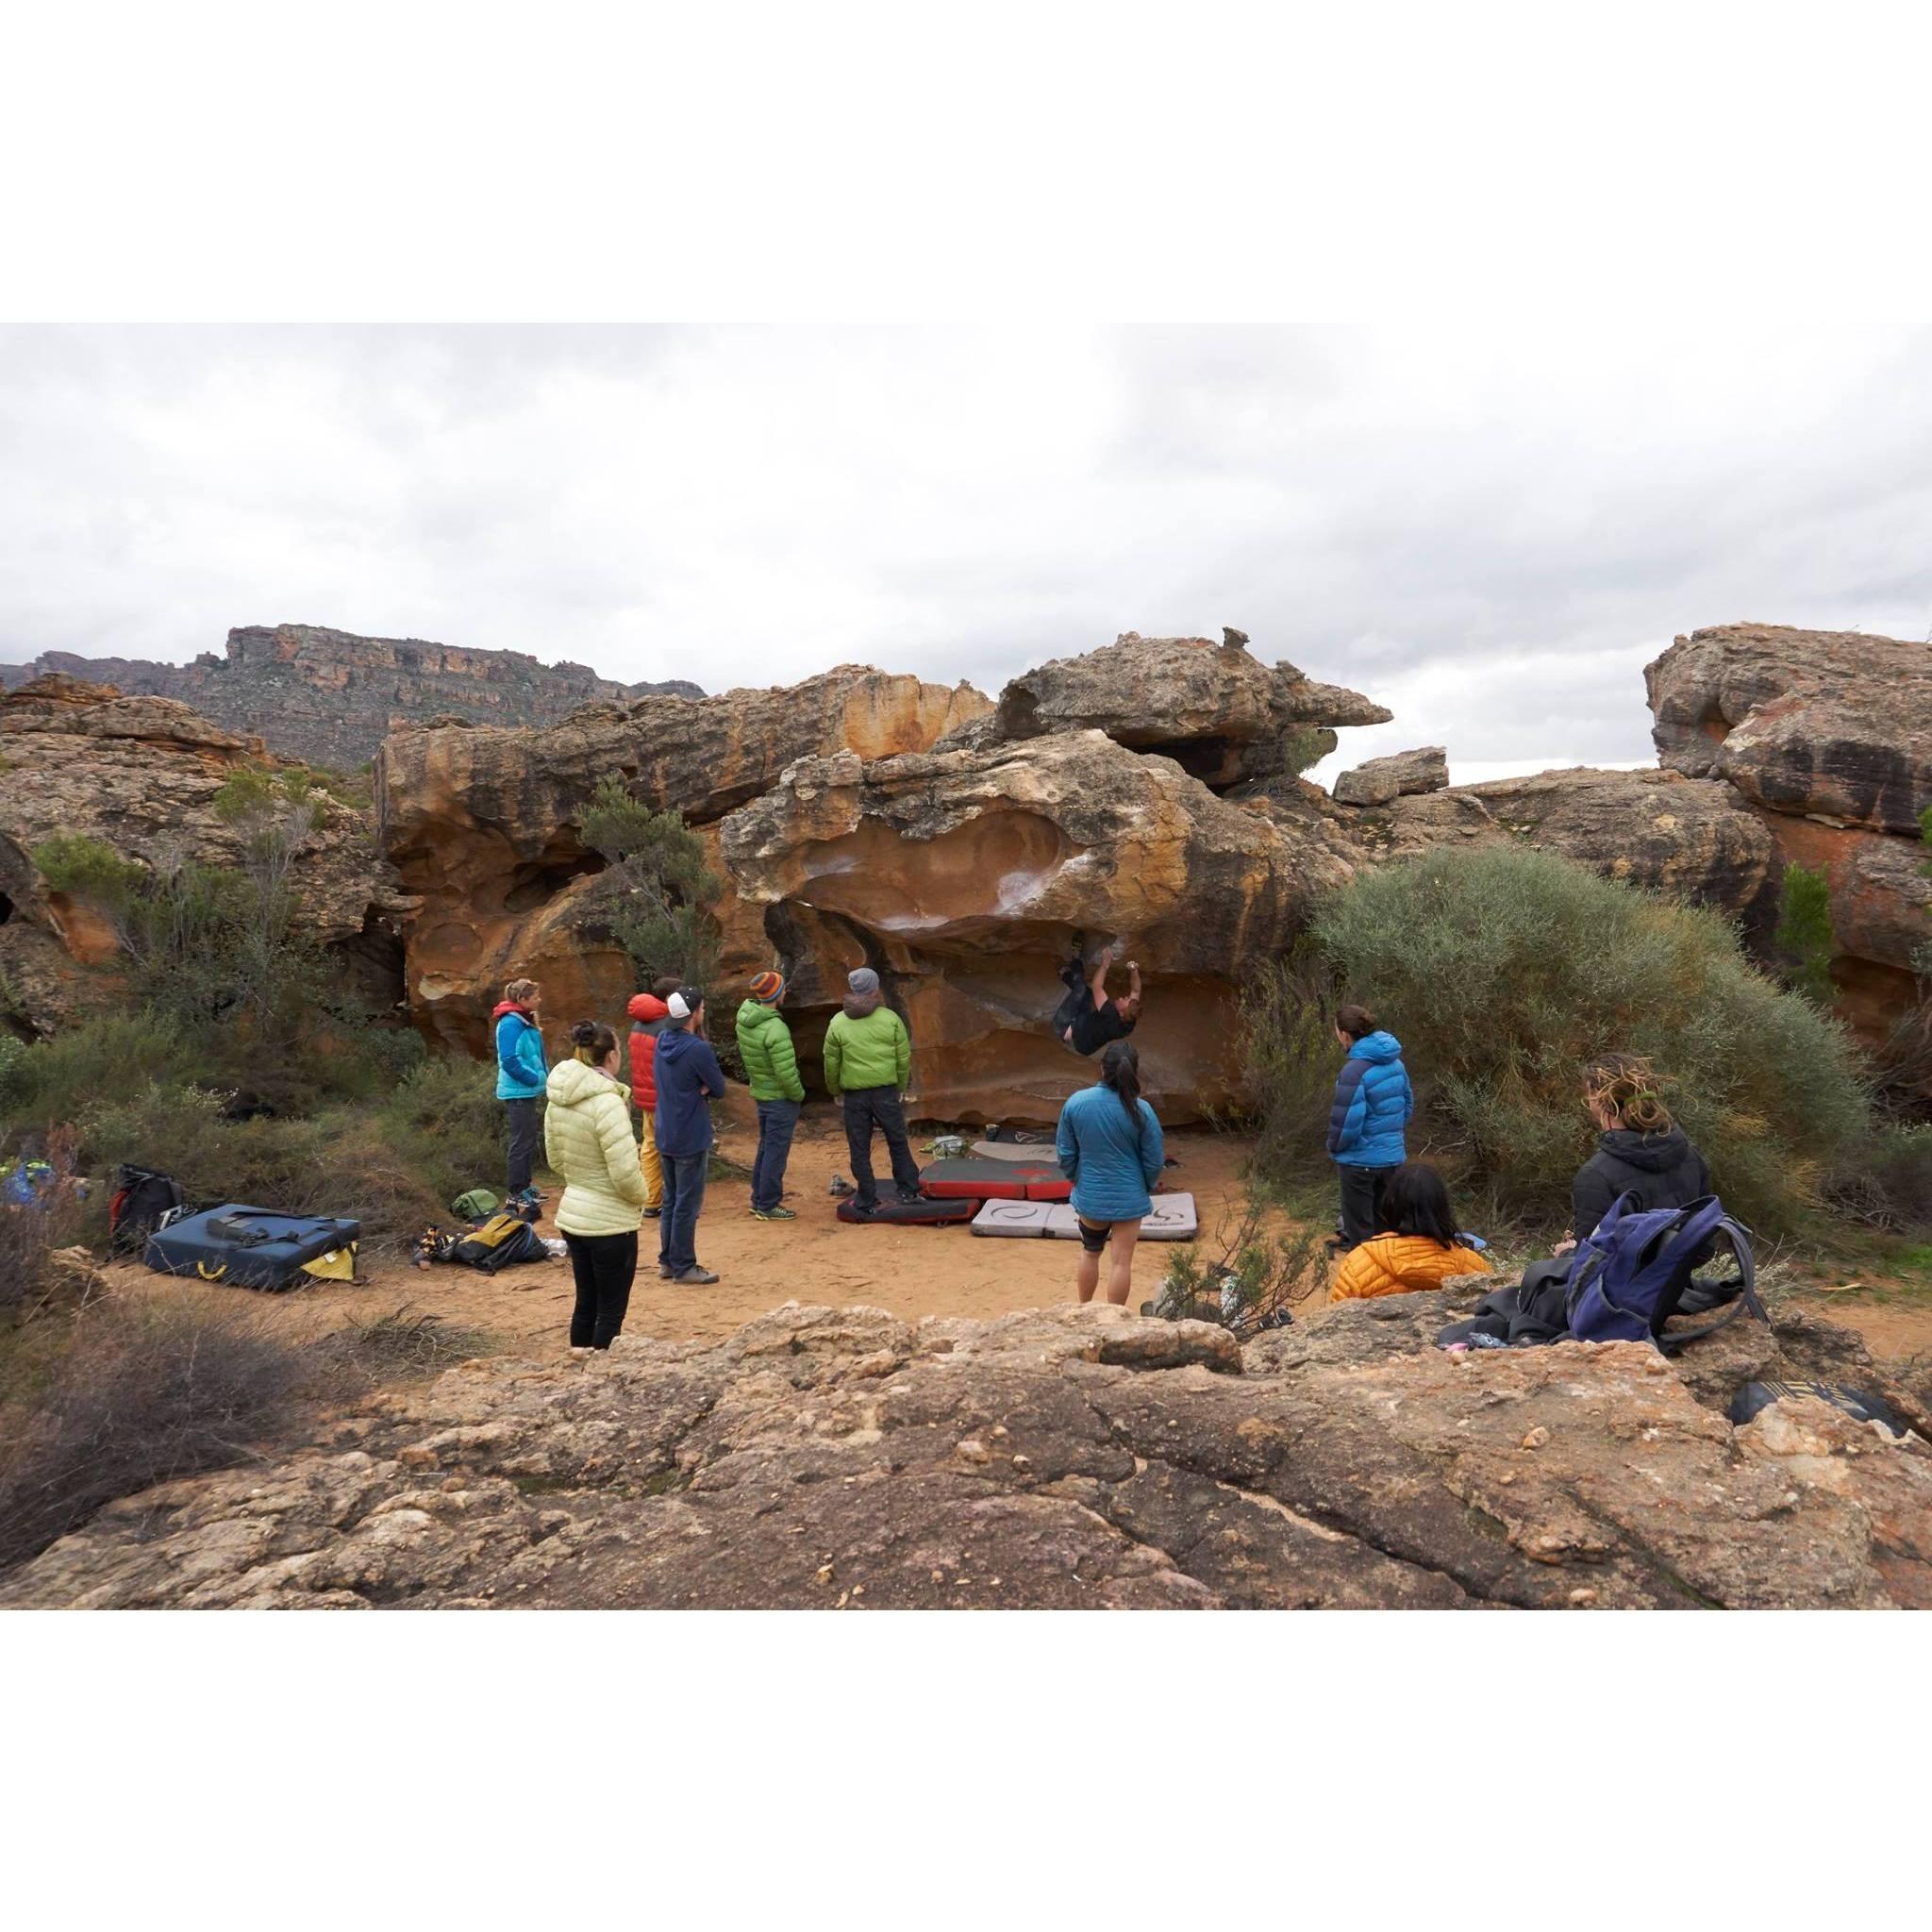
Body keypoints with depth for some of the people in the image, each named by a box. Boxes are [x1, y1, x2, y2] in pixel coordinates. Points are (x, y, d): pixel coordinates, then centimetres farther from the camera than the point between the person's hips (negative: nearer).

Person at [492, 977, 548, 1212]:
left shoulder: (525, 1022, 11)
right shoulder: (511, 1024, -18)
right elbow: (510, 1061, -23)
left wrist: (545, 1077, 5)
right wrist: (537, 1079, -17)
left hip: (528, 1091, 10)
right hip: (518, 1092, -10)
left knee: (529, 1140, 17)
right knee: (522, 1142, -3)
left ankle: (524, 1186, 27)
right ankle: (514, 1194, 5)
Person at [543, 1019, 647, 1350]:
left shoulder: (559, 1099, 1)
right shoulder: (607, 1102, -23)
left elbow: (554, 1159, 12)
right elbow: (625, 1172, -23)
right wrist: (641, 1196, -4)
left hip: (572, 1216, 8)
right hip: (609, 1223, -8)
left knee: (586, 1305, 20)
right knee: (610, 1313, 6)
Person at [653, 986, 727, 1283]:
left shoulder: (662, 1041, 3)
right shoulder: (698, 1049, -22)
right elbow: (719, 1090, -14)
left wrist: (697, 1088, -5)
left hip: (665, 1135, 8)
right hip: (691, 1138, -8)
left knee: (670, 1200, 17)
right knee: (687, 1204, 2)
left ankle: (667, 1261, 25)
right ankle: (683, 1267, 9)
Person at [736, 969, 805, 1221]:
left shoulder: (744, 1016, -4)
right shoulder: (776, 1030, -28)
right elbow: (787, 1073, -25)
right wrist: (800, 1095, -8)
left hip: (760, 1093, 8)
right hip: (781, 1097, -8)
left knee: (765, 1147, 21)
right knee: (776, 1152, 3)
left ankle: (758, 1199, 31)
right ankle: (768, 1206, 12)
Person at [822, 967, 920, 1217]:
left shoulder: (838, 1023, -3)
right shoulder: (891, 1019, -4)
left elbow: (831, 1063, 3)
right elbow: (904, 1058, 1)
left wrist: (835, 1091, 18)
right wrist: (900, 1087, 16)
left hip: (854, 1096, 0)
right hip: (886, 1092, 0)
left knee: (860, 1151, 9)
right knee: (898, 1143, 16)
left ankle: (867, 1202, 15)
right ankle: (908, 1191, 23)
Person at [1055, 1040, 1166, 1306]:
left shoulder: (1076, 1103, -13)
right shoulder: (1140, 1111, -18)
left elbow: (1066, 1153, -3)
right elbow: (1154, 1161, -8)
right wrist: (1147, 1187, 12)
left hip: (1090, 1195, 3)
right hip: (1129, 1198, -3)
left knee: (1090, 1253, 23)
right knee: (1121, 1261, 8)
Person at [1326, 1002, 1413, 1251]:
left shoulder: (1355, 1069, -22)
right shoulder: (1395, 1062, 2)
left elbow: (1347, 1121, -21)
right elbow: (1408, 1104, 14)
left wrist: (1334, 1147, -3)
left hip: (1361, 1160, -7)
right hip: (1393, 1156, 7)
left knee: (1360, 1231, 7)